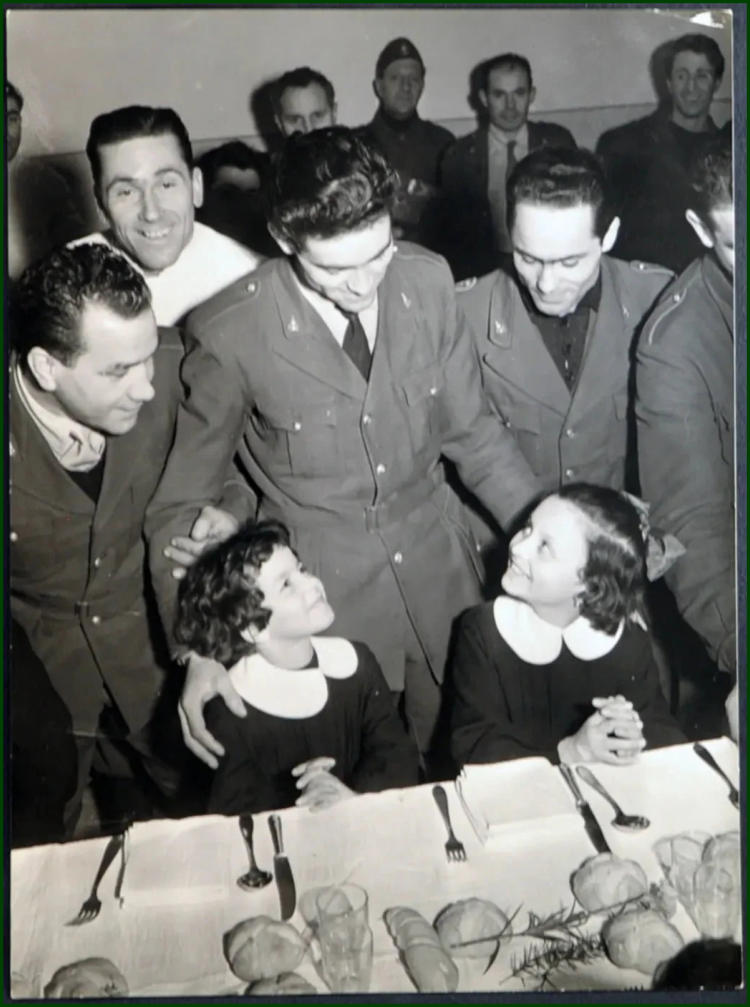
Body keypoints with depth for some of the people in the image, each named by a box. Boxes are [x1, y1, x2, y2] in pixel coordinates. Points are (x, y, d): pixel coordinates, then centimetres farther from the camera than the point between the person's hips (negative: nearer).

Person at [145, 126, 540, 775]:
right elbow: (181, 503, -8)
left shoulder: (428, 281, -8)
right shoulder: (230, 333, -18)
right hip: (322, 592, -3)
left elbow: (472, 430, 4)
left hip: (440, 572, 4)